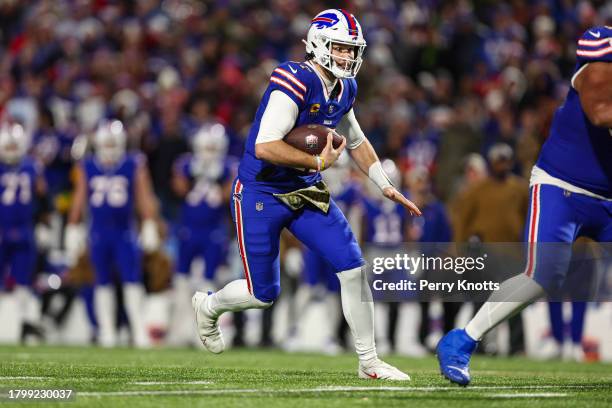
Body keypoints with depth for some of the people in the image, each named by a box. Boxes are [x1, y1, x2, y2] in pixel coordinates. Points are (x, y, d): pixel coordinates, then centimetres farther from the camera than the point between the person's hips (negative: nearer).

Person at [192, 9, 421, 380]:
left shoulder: (344, 90, 2)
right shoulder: (296, 81, -25)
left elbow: (356, 141, 22)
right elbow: (265, 148, -32)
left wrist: (386, 187, 16)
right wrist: (318, 162, -25)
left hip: (305, 192, 7)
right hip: (261, 194, -7)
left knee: (354, 268, -6)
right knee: (263, 295, 2)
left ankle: (369, 362, 4)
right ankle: (209, 305, 36)